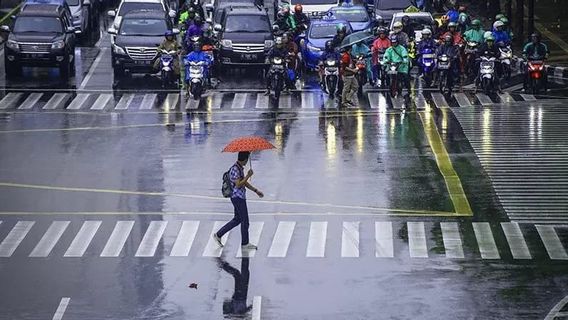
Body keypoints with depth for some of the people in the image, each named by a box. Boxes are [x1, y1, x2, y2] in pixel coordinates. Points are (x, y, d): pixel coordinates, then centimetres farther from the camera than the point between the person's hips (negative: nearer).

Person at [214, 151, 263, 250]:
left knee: (237, 219, 17)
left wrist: (256, 190, 19)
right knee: (245, 221, 0)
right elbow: (238, 185, -25)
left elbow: (244, 183, 20)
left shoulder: (240, 168, 11)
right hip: (237, 198, -10)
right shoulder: (235, 169, -20)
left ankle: (218, 235, 22)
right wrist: (248, 176, -22)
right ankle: (245, 244, 11)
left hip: (240, 198, 10)